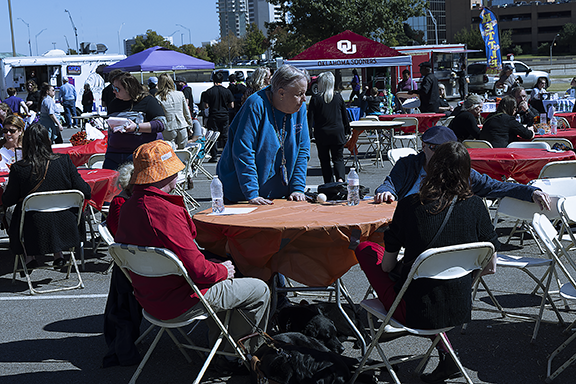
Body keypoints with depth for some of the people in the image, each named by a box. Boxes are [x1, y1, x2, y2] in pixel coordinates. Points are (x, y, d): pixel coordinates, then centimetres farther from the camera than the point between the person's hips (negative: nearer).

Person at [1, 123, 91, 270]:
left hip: (33, 232, -1)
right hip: (65, 228, 2)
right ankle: (58, 254, 29)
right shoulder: (64, 161, -11)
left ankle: (29, 257, 23)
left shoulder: (18, 168, -15)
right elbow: (85, 192, -5)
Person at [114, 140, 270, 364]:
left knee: (219, 266, 31)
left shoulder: (128, 207, -2)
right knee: (260, 291, 5)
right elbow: (197, 269, -28)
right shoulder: (166, 212, -30)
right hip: (178, 305, -9)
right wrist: (223, 270, -5)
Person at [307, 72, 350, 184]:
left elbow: (310, 119, -7)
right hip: (337, 133, 2)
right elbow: (345, 117, 10)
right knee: (338, 158, 7)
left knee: (324, 159, 10)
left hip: (321, 133, -2)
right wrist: (347, 131, 22)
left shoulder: (316, 99, -7)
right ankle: (340, 178, -18)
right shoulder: (338, 97, 1)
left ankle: (329, 183, 11)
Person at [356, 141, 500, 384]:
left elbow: (387, 265, -6)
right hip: (461, 310, 4)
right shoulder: (475, 206, -6)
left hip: (417, 313, -4)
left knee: (365, 249, 16)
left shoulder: (410, 206, -14)